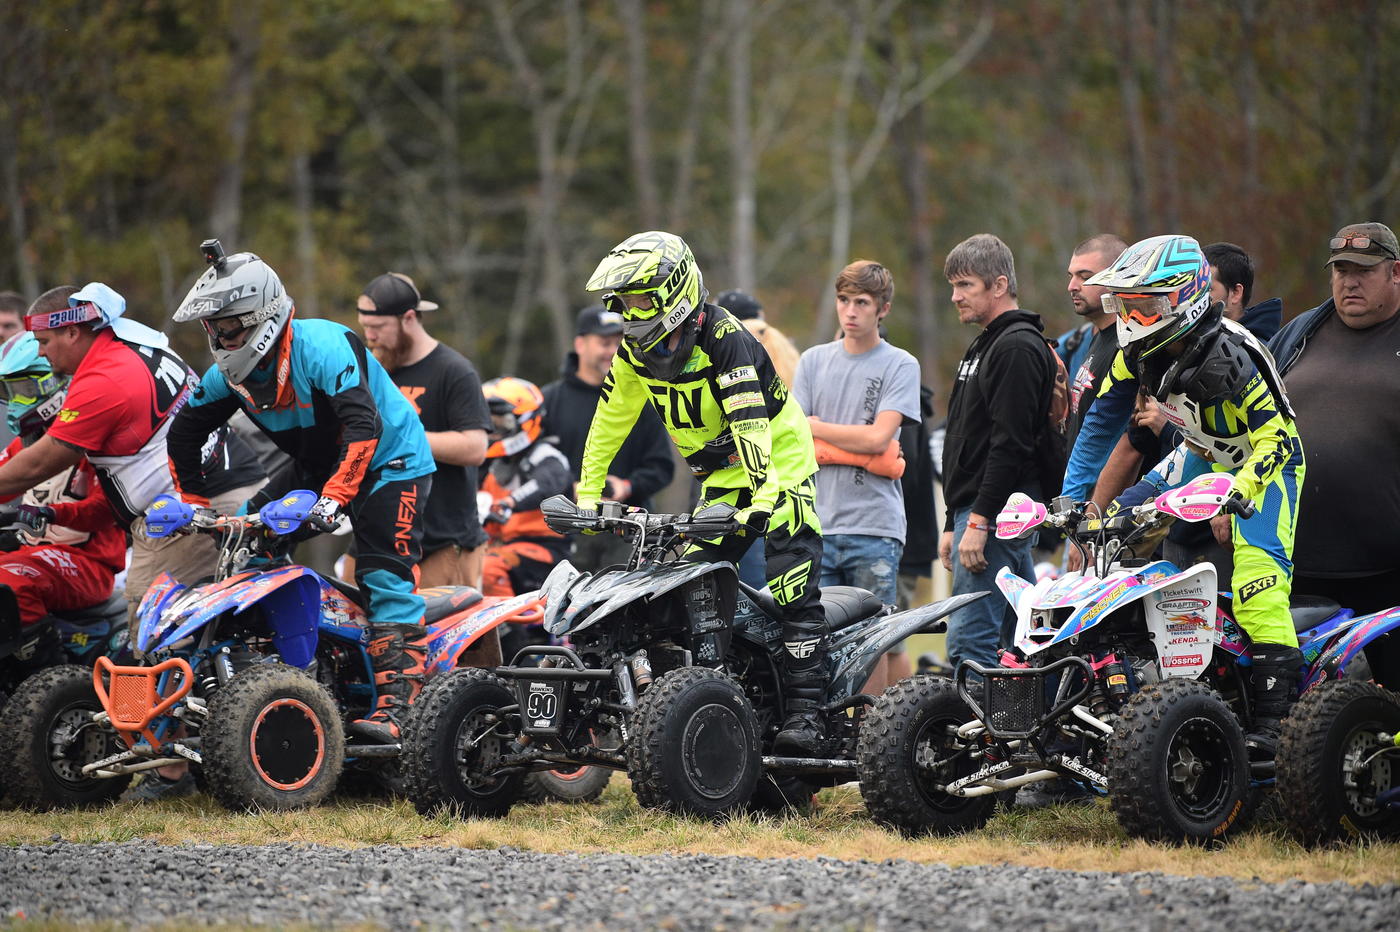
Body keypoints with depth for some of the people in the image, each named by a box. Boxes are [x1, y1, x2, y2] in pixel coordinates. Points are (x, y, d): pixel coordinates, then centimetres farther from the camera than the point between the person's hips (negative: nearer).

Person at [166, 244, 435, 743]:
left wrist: (333, 497, -46)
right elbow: (184, 432, 9)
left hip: (389, 462, -8)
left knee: (385, 576, -20)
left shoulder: (322, 347, -28)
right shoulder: (231, 372, -4)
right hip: (316, 468, 8)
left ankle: (395, 703, -26)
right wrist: (188, 500, 1)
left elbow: (364, 427, -37)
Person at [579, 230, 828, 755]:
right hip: (721, 478, 8)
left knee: (794, 591, -15)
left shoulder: (724, 338, -25)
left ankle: (806, 711, -16)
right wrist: (588, 494, 6)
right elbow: (611, 419, 9)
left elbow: (750, 421, -34)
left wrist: (761, 497, -43)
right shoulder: (637, 349, -1)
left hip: (778, 462, -8)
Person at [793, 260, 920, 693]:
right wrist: (855, 445, -7)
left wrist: (818, 427, 1)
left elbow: (878, 437, -9)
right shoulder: (814, 360, 14)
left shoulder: (900, 365, 2)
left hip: (874, 526, -3)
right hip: (818, 524, 3)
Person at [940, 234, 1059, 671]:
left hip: (998, 518, -11)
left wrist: (979, 522, -22)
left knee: (969, 643, -14)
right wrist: (952, 524, 23)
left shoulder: (1017, 347, -12)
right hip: (974, 512, 11)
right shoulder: (984, 346, 22)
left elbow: (1011, 445, -20)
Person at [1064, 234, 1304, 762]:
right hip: (1202, 457, 9)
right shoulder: (1138, 353, -7)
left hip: (1266, 461, -9)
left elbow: (1275, 437, -30)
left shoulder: (1229, 356, -30)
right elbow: (1102, 421, 4)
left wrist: (1233, 498, -43)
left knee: (1258, 588, -23)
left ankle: (1272, 722, -25)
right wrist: (1071, 496, -2)